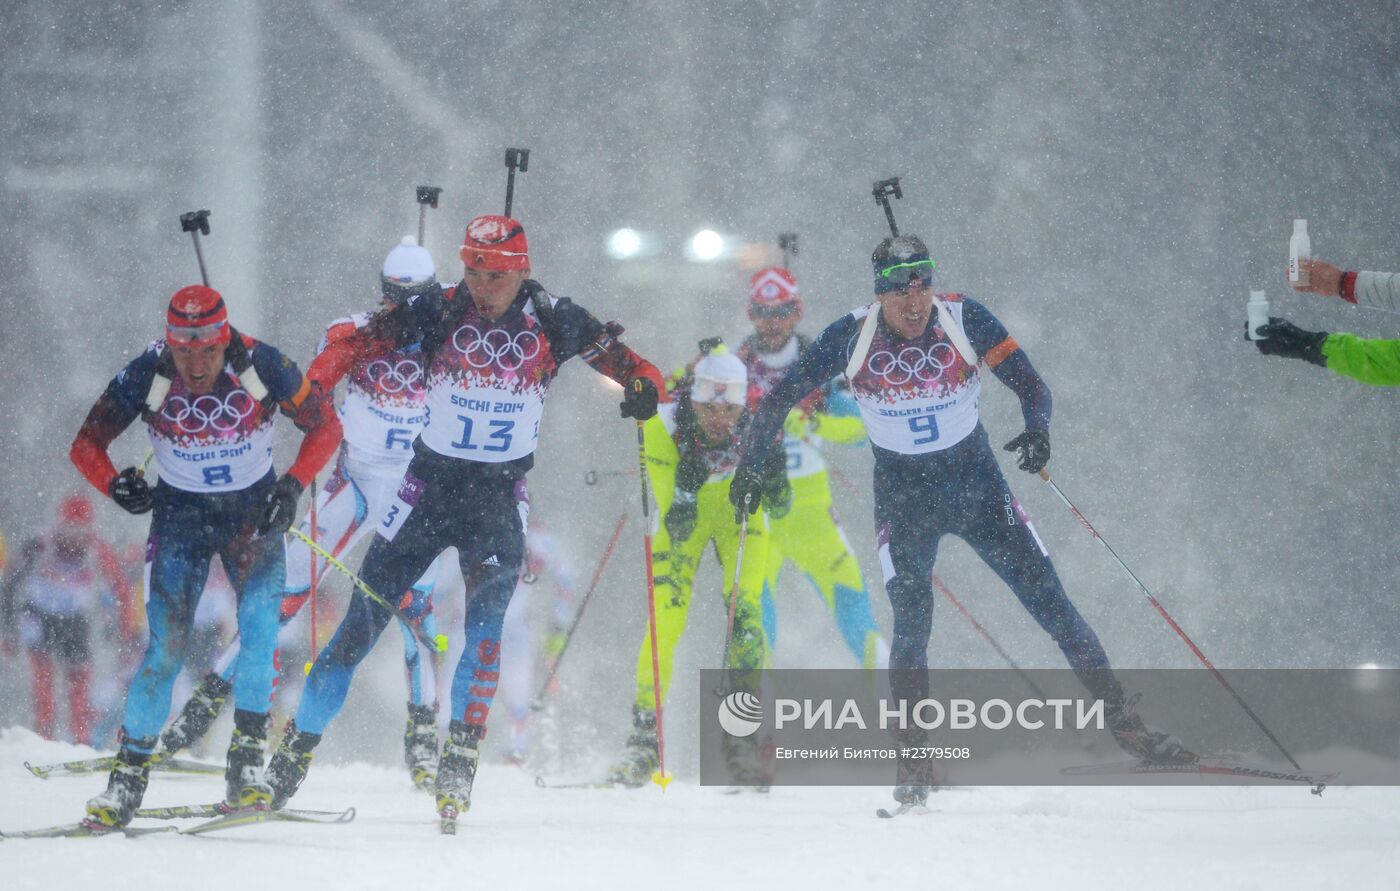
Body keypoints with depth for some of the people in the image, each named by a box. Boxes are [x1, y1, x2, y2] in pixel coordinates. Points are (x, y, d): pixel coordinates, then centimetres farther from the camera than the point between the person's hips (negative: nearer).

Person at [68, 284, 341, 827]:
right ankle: (130, 773, -2)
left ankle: (246, 763, -14)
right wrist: (115, 485, -26)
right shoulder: (146, 376, -19)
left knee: (260, 625, -20)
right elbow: (86, 445, -7)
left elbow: (325, 427, -7)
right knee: (167, 646, -11)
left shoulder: (262, 367, -21)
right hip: (181, 513, 0)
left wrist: (293, 486, -20)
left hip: (255, 511, 0)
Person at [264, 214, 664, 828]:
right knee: (363, 619, 0)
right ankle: (297, 747, 9)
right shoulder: (439, 312, -9)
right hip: (431, 481, 0)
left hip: (501, 495, 0)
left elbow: (628, 364, -4)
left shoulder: (552, 322, -7)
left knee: (486, 619, -16)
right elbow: (358, 341, -9)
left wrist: (643, 386, -27)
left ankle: (460, 760, -11)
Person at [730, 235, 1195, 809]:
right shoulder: (851, 338, -14)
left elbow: (1030, 385, -13)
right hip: (902, 496, -1)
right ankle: (916, 757, 2)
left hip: (977, 482, 1)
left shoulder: (965, 320, -14)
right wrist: (750, 466, -8)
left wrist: (1037, 430, -33)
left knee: (1051, 604, -2)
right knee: (911, 623, -11)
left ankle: (1121, 719, 6)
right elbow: (779, 400, -3)